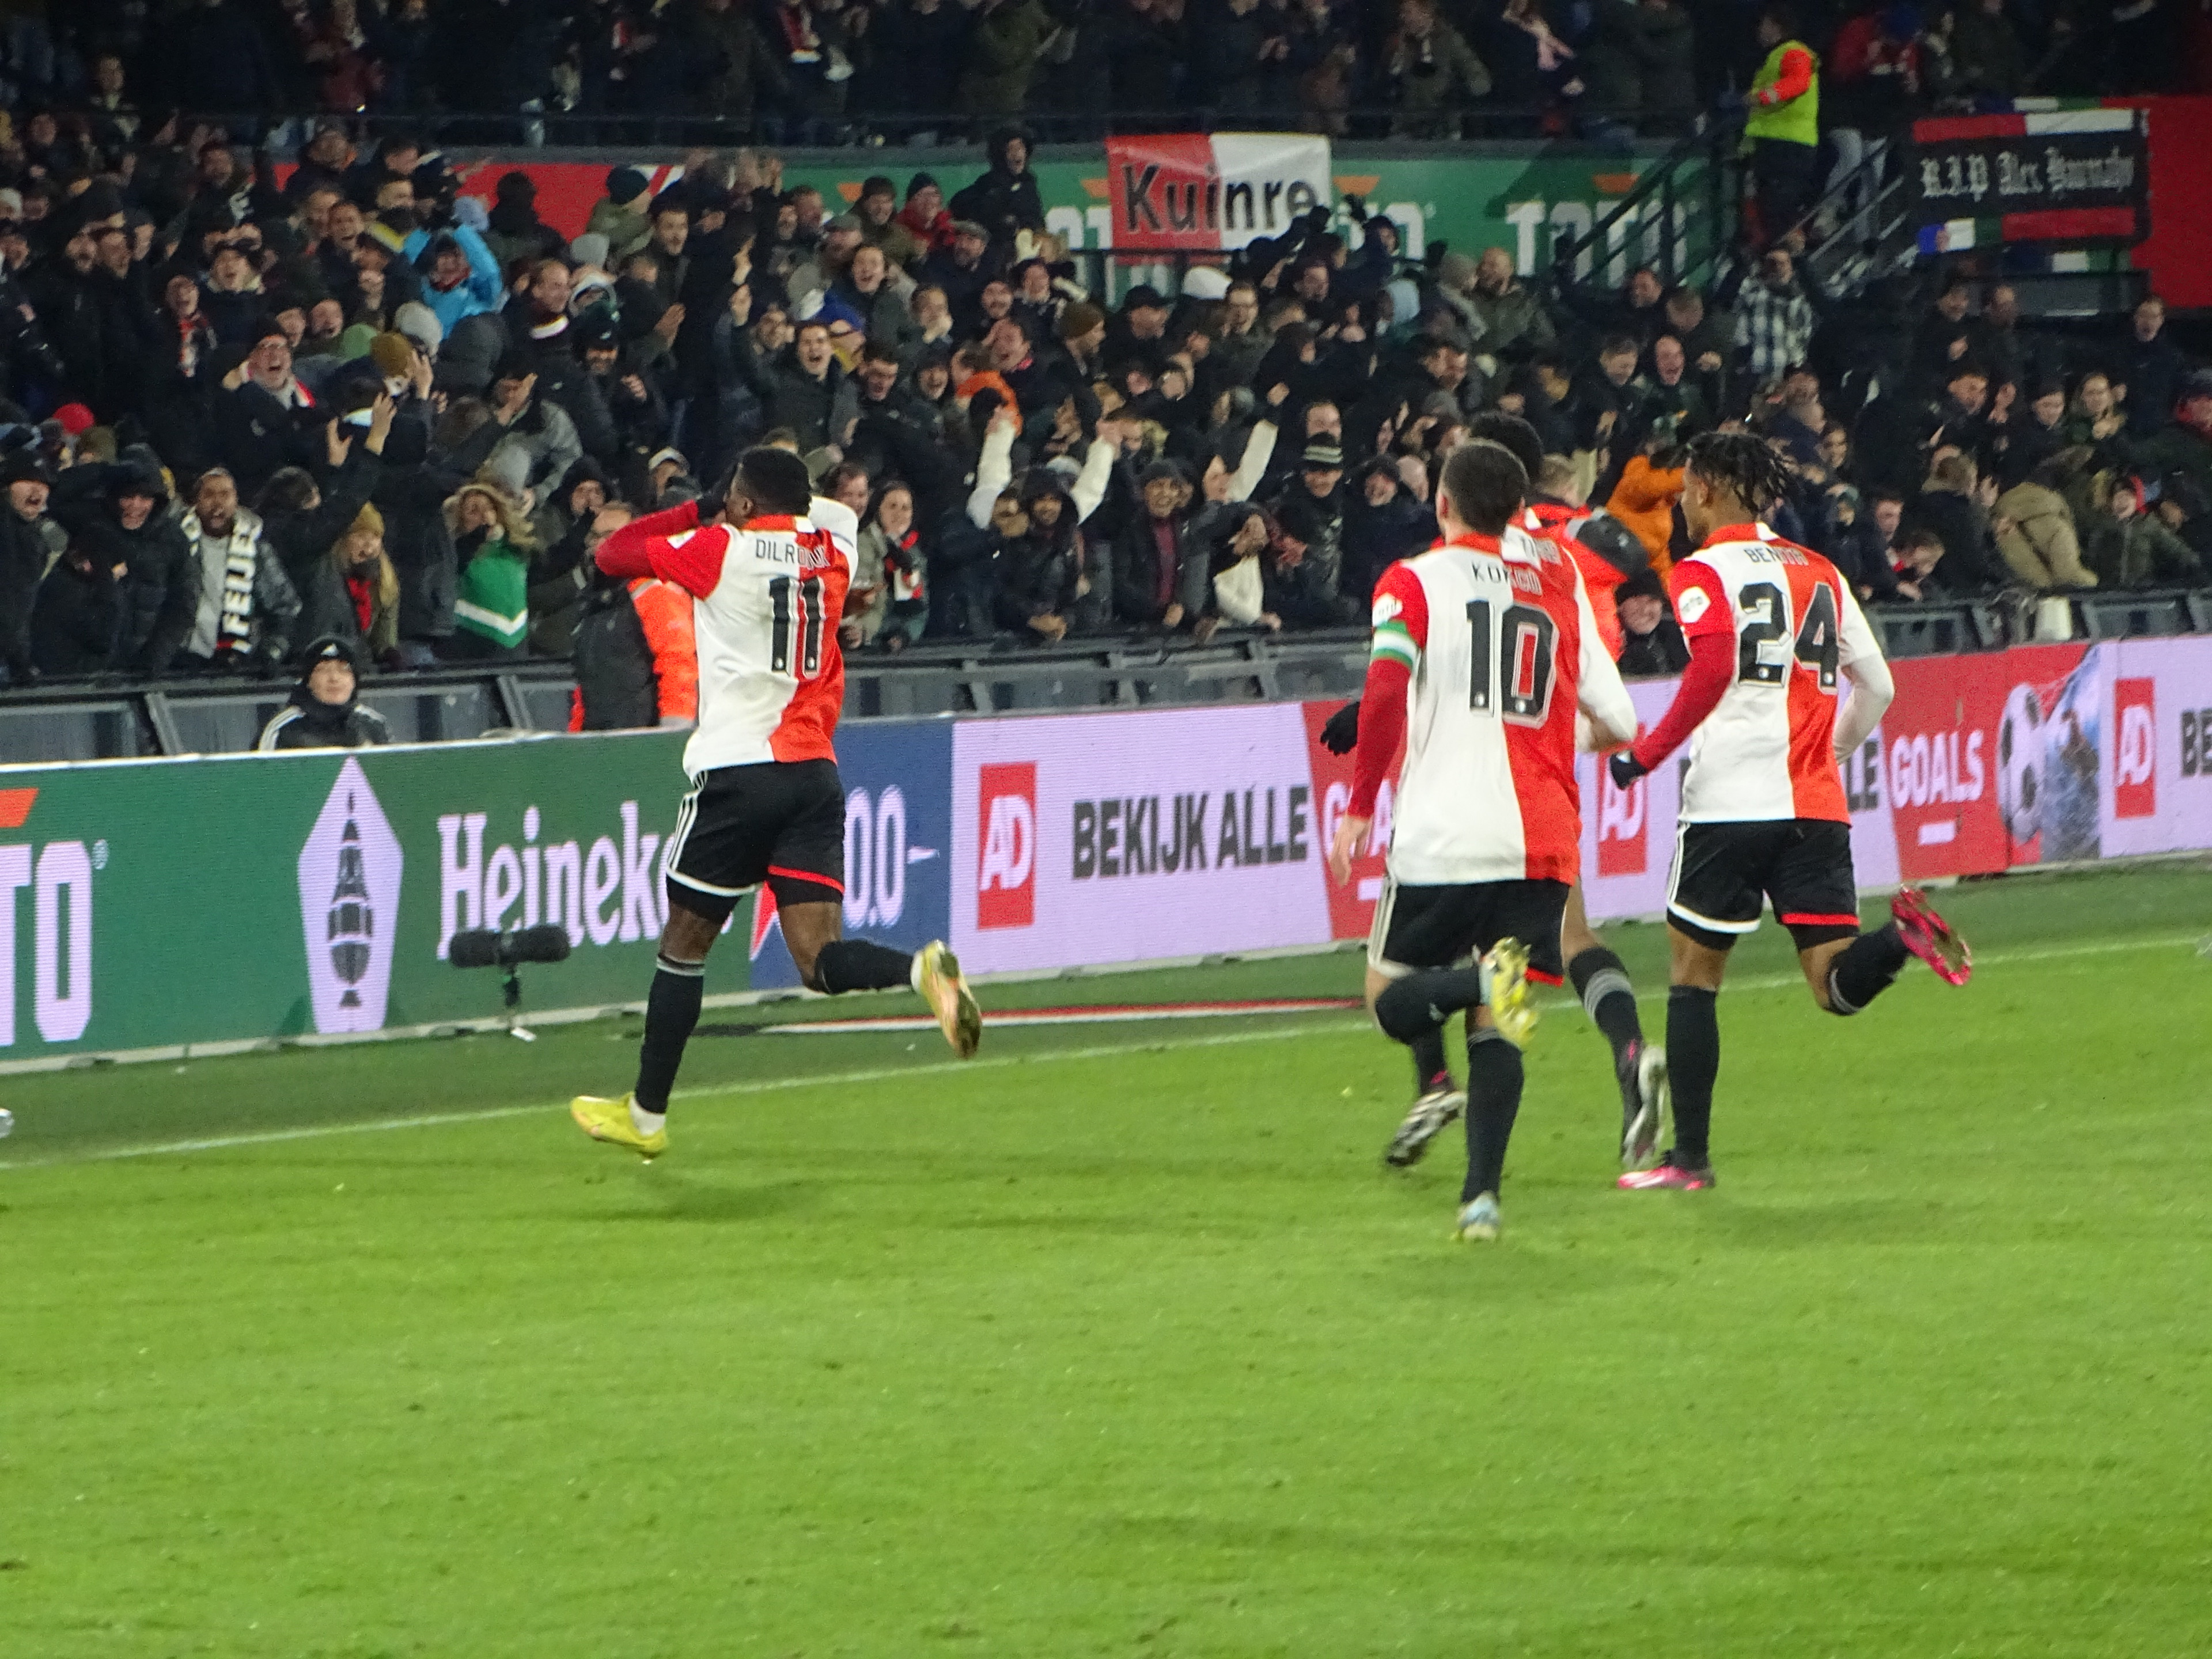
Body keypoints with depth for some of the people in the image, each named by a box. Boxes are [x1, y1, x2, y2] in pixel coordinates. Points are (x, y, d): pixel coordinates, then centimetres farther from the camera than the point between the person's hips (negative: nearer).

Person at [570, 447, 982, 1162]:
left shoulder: (720, 549, -5)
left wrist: (696, 511, 14)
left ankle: (646, 1114, 19)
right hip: (815, 773, 4)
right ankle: (922, 969, -32)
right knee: (820, 957, -2)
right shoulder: (830, 549, 11)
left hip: (738, 767, -4)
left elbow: (613, 553, 6)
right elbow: (831, 510, 36)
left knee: (685, 943, 10)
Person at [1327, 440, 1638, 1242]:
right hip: (1540, 843, 3)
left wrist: (1359, 806, -9)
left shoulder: (1413, 583, 1)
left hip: (1442, 838, -3)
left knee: (1392, 1000, 10)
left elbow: (1387, 689, -14)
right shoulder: (1559, 583, 12)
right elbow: (1617, 719, 12)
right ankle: (1481, 1194, -10)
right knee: (1495, 1035, 7)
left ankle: (1484, 979, -23)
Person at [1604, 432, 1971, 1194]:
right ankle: (1901, 933, -29)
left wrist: (1647, 754, -11)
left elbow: (1712, 671, -19)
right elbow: (1877, 688, 17)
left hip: (1731, 796, -5)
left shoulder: (1703, 573, -2)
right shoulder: (1819, 573, 17)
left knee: (1693, 973, 8)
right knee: (1837, 984, 3)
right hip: (1817, 804, 5)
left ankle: (1690, 1156, 8)